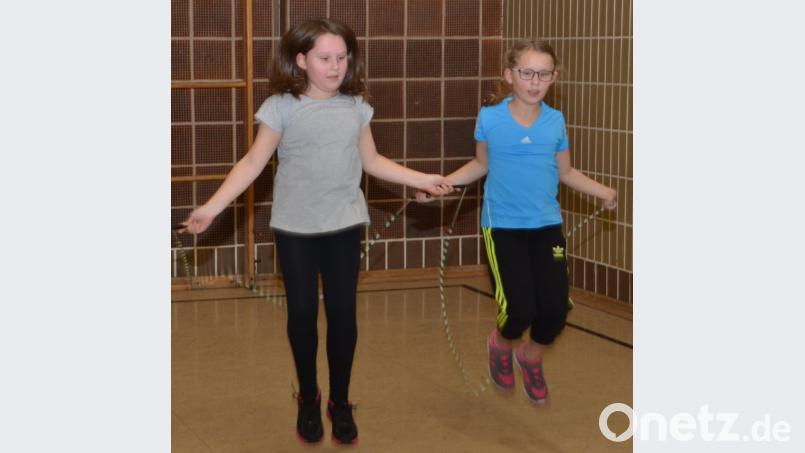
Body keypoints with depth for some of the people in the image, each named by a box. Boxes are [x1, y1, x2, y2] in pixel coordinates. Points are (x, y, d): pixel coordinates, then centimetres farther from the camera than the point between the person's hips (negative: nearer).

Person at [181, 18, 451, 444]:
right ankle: (308, 400, 25)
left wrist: (423, 180, 11)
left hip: (344, 224, 2)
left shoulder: (355, 107, 3)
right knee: (302, 313, 6)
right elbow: (253, 163, -8)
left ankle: (340, 401, 20)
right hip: (295, 227, -2)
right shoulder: (282, 107, -8)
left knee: (342, 312, 4)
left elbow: (372, 161, 13)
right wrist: (212, 206, -17)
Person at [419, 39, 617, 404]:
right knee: (520, 310, -11)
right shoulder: (490, 118, -6)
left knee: (555, 309, -4)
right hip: (503, 226, -3)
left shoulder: (555, 121, 0)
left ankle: (531, 357, 31)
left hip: (547, 225, 3)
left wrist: (602, 191, 1)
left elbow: (566, 172, 11)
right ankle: (500, 345, 27)